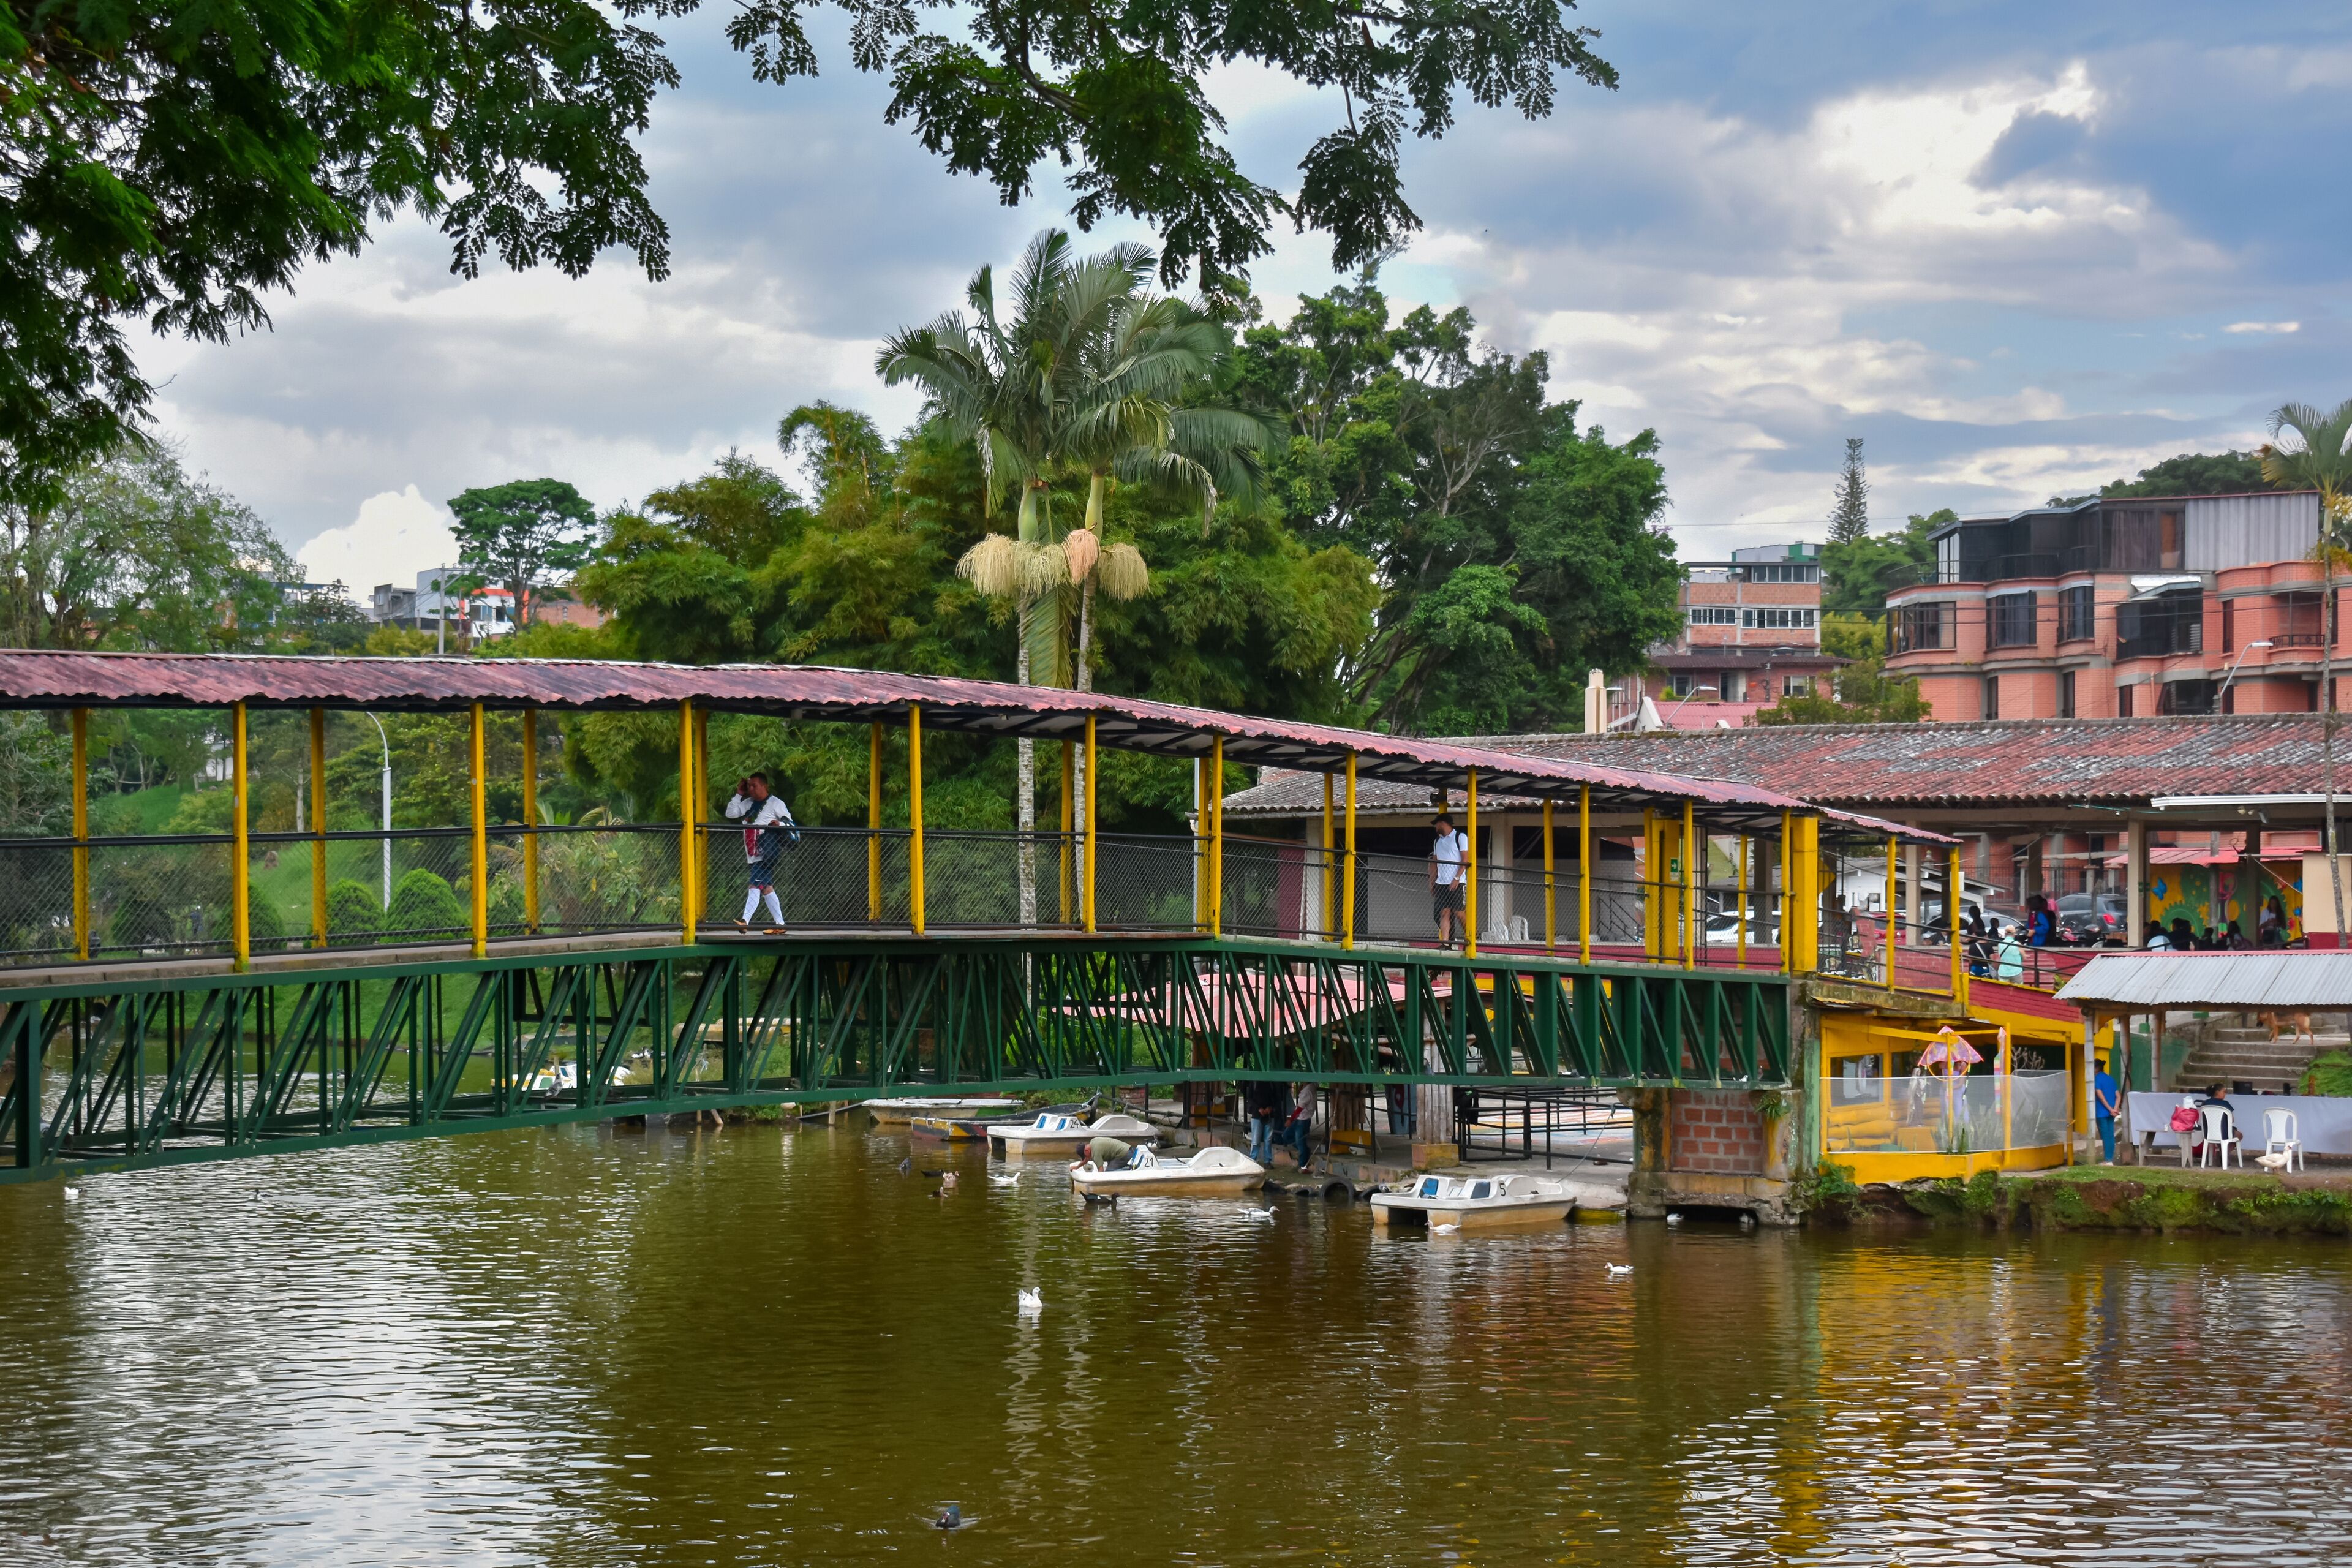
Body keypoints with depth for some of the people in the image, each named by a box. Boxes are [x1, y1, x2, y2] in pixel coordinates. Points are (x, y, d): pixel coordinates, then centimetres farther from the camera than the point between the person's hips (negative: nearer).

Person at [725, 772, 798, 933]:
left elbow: (791, 824, 2)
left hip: (766, 855, -8)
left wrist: (780, 824, -20)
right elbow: (730, 814, 9)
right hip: (753, 856, 8)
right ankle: (779, 924, 14)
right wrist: (738, 794, 6)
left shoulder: (776, 803, 0)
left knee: (755, 886, -17)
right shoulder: (747, 804, 18)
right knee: (766, 888, 9)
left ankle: (745, 920, -25)